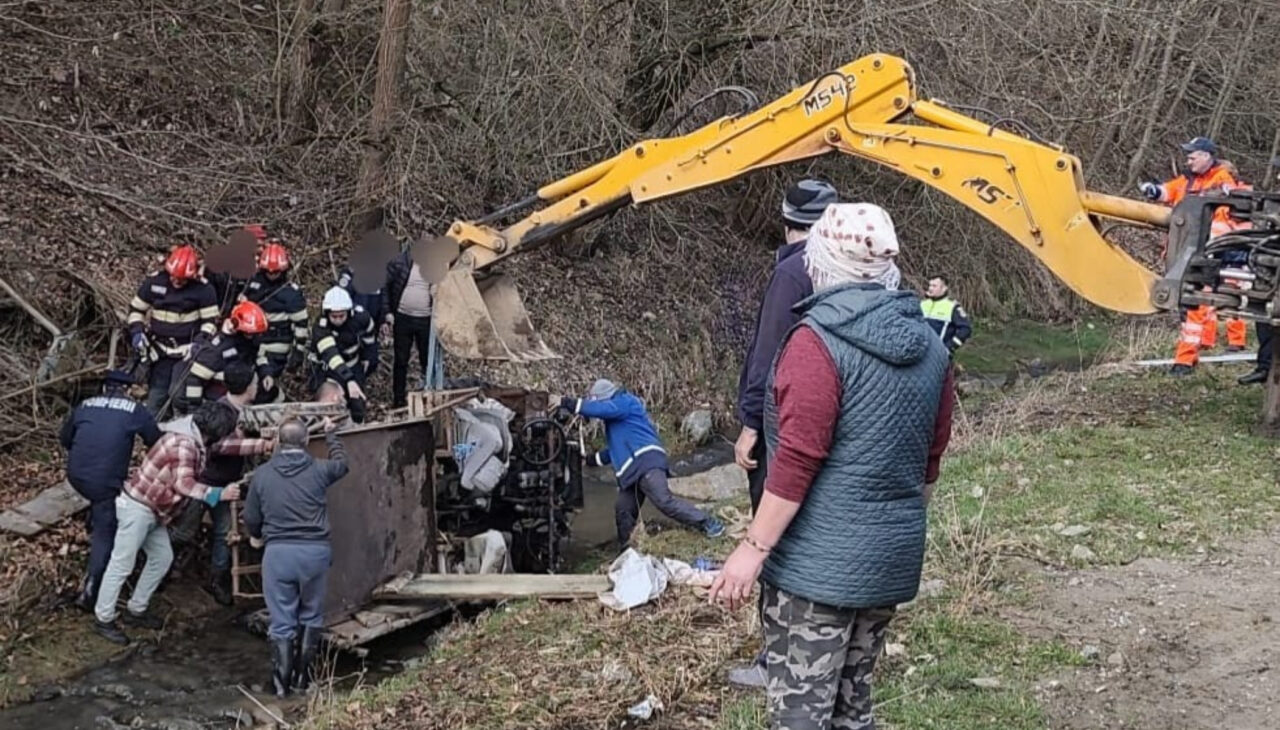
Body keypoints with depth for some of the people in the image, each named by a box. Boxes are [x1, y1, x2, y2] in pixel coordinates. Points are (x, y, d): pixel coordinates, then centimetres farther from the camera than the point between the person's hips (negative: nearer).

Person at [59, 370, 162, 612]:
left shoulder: (85, 405, 13)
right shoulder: (135, 410, 3)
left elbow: (64, 438, 23)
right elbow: (157, 442, 6)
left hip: (75, 475, 4)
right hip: (105, 481, -4)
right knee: (105, 535, 4)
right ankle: (89, 592, 0)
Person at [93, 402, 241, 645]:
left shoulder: (194, 440, 4)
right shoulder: (184, 444, -26)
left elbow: (221, 447, 23)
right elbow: (183, 484, -36)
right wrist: (218, 494, -41)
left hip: (152, 509, 10)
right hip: (137, 507, -10)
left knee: (162, 557, 14)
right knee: (122, 564, -1)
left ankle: (136, 610, 27)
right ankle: (103, 619, 10)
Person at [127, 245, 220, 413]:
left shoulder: (203, 289, -10)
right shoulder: (153, 282, -2)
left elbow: (210, 320, -3)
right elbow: (136, 309, 9)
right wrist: (137, 331, -6)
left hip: (187, 351, -3)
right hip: (160, 349, 3)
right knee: (156, 394, 5)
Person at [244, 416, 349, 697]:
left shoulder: (262, 474, 1)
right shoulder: (319, 470, -1)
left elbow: (250, 520, 8)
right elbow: (341, 463, 24)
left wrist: (261, 536, 30)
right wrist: (331, 434, 40)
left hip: (278, 551, 0)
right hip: (315, 550, 0)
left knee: (282, 621, 7)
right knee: (311, 616, 16)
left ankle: (282, 682, 11)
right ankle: (302, 677, 19)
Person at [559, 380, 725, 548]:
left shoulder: (625, 402, 0)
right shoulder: (616, 415, 30)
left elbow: (600, 408, -19)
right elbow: (617, 448, 38)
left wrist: (566, 402, -18)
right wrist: (592, 459, 34)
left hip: (645, 461, -10)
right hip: (632, 470, 10)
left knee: (664, 500, -21)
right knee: (623, 511, 6)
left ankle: (709, 524, -17)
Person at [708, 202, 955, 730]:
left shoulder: (819, 342, -16)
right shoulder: (929, 346, 7)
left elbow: (797, 461, -19)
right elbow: (930, 459, 14)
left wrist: (753, 548, -13)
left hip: (818, 563, -8)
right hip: (892, 560, 8)